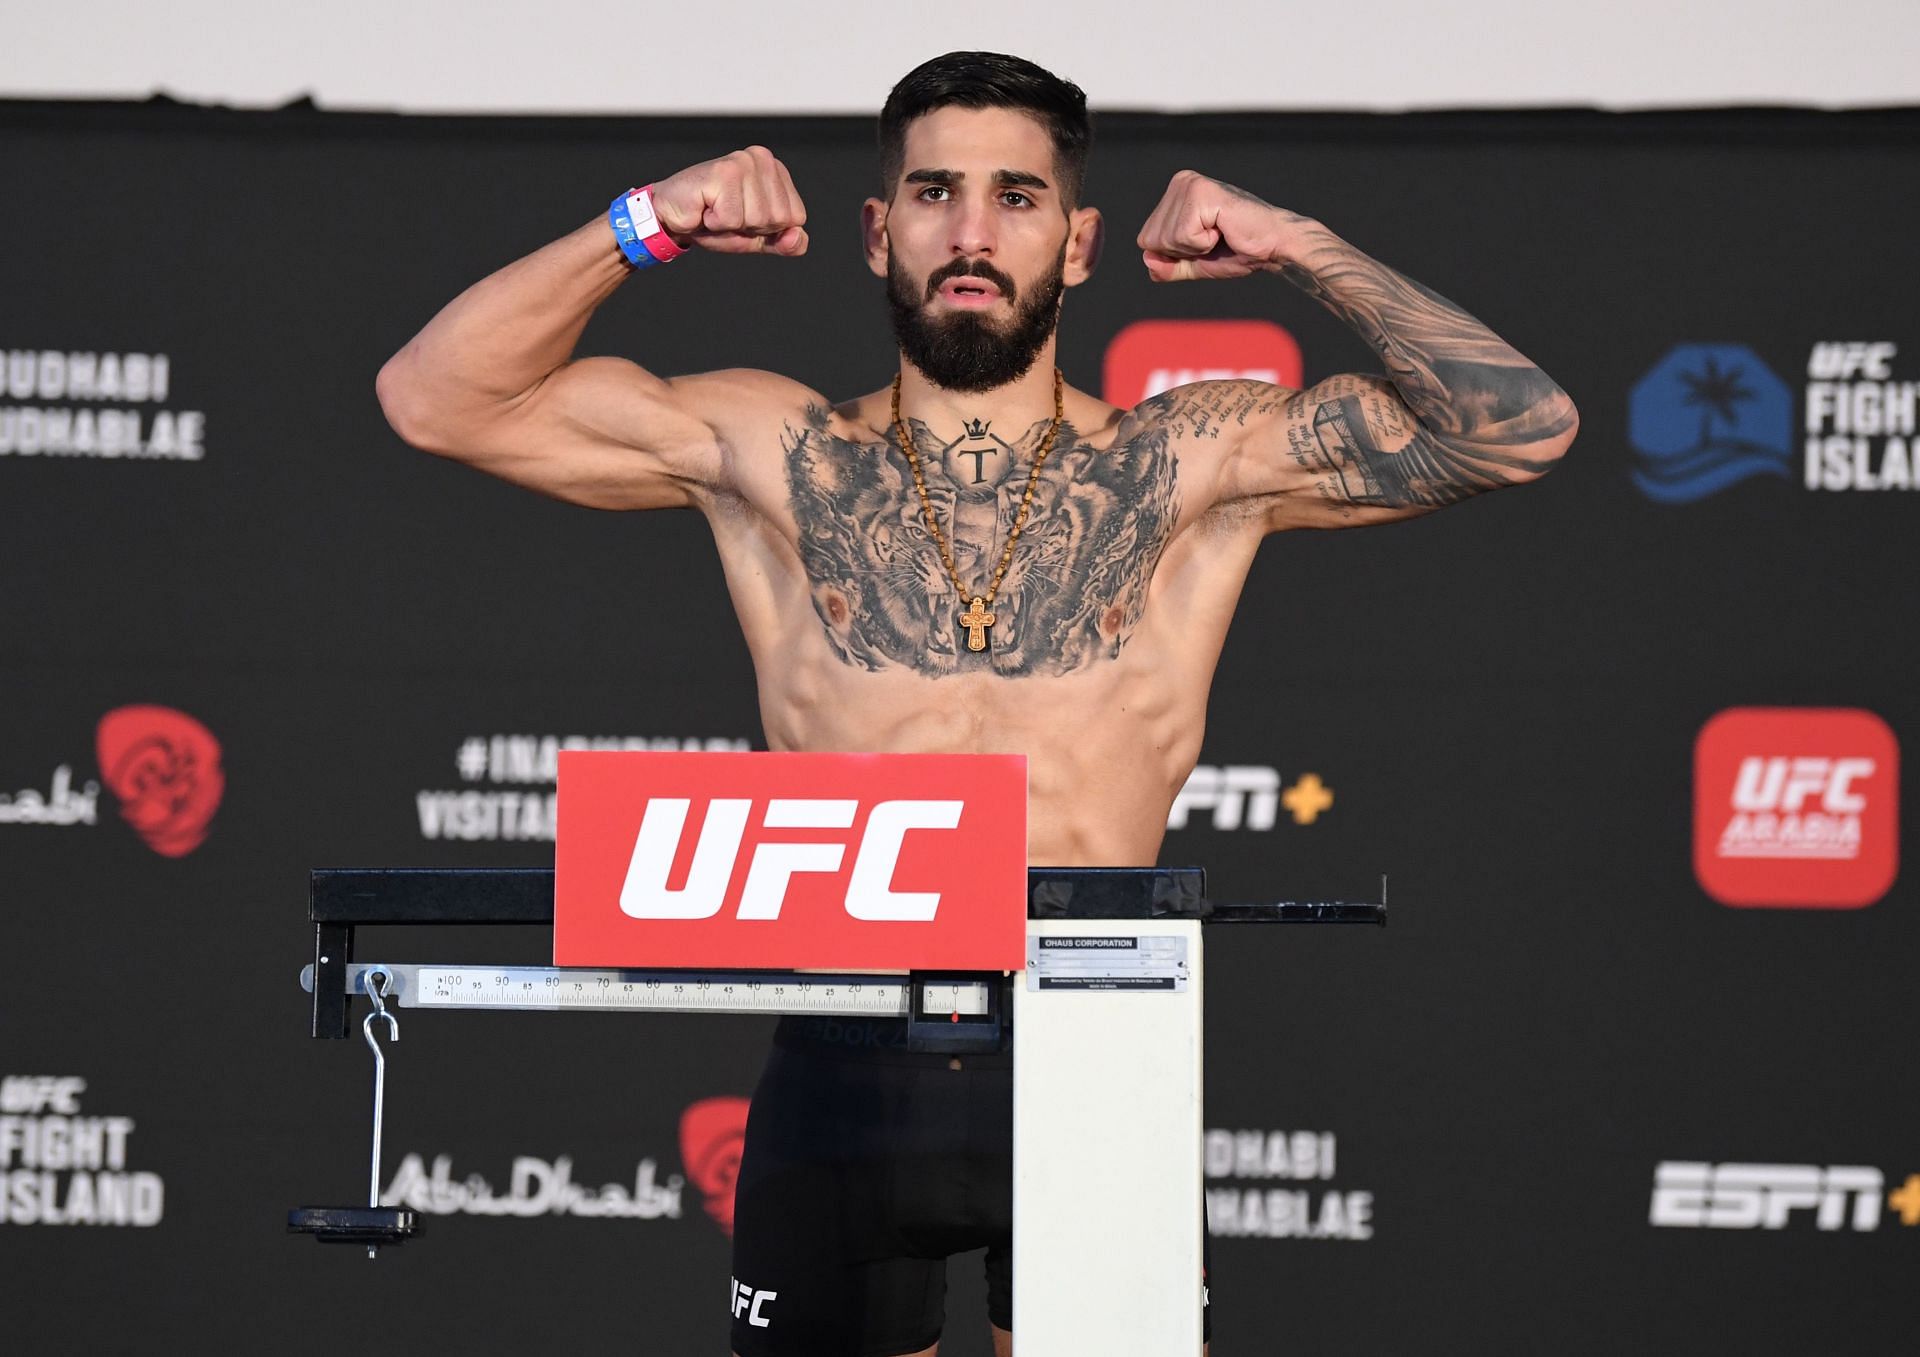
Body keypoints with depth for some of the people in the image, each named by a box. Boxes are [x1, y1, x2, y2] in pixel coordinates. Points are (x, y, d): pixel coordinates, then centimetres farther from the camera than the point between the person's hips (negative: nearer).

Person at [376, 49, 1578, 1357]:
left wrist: (1299, 249, -2)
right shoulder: (780, 458, 9)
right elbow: (434, 397, 7)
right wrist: (646, 228, 0)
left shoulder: (1193, 467, 6)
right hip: (846, 1086, 1)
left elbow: (1523, 424, 0)